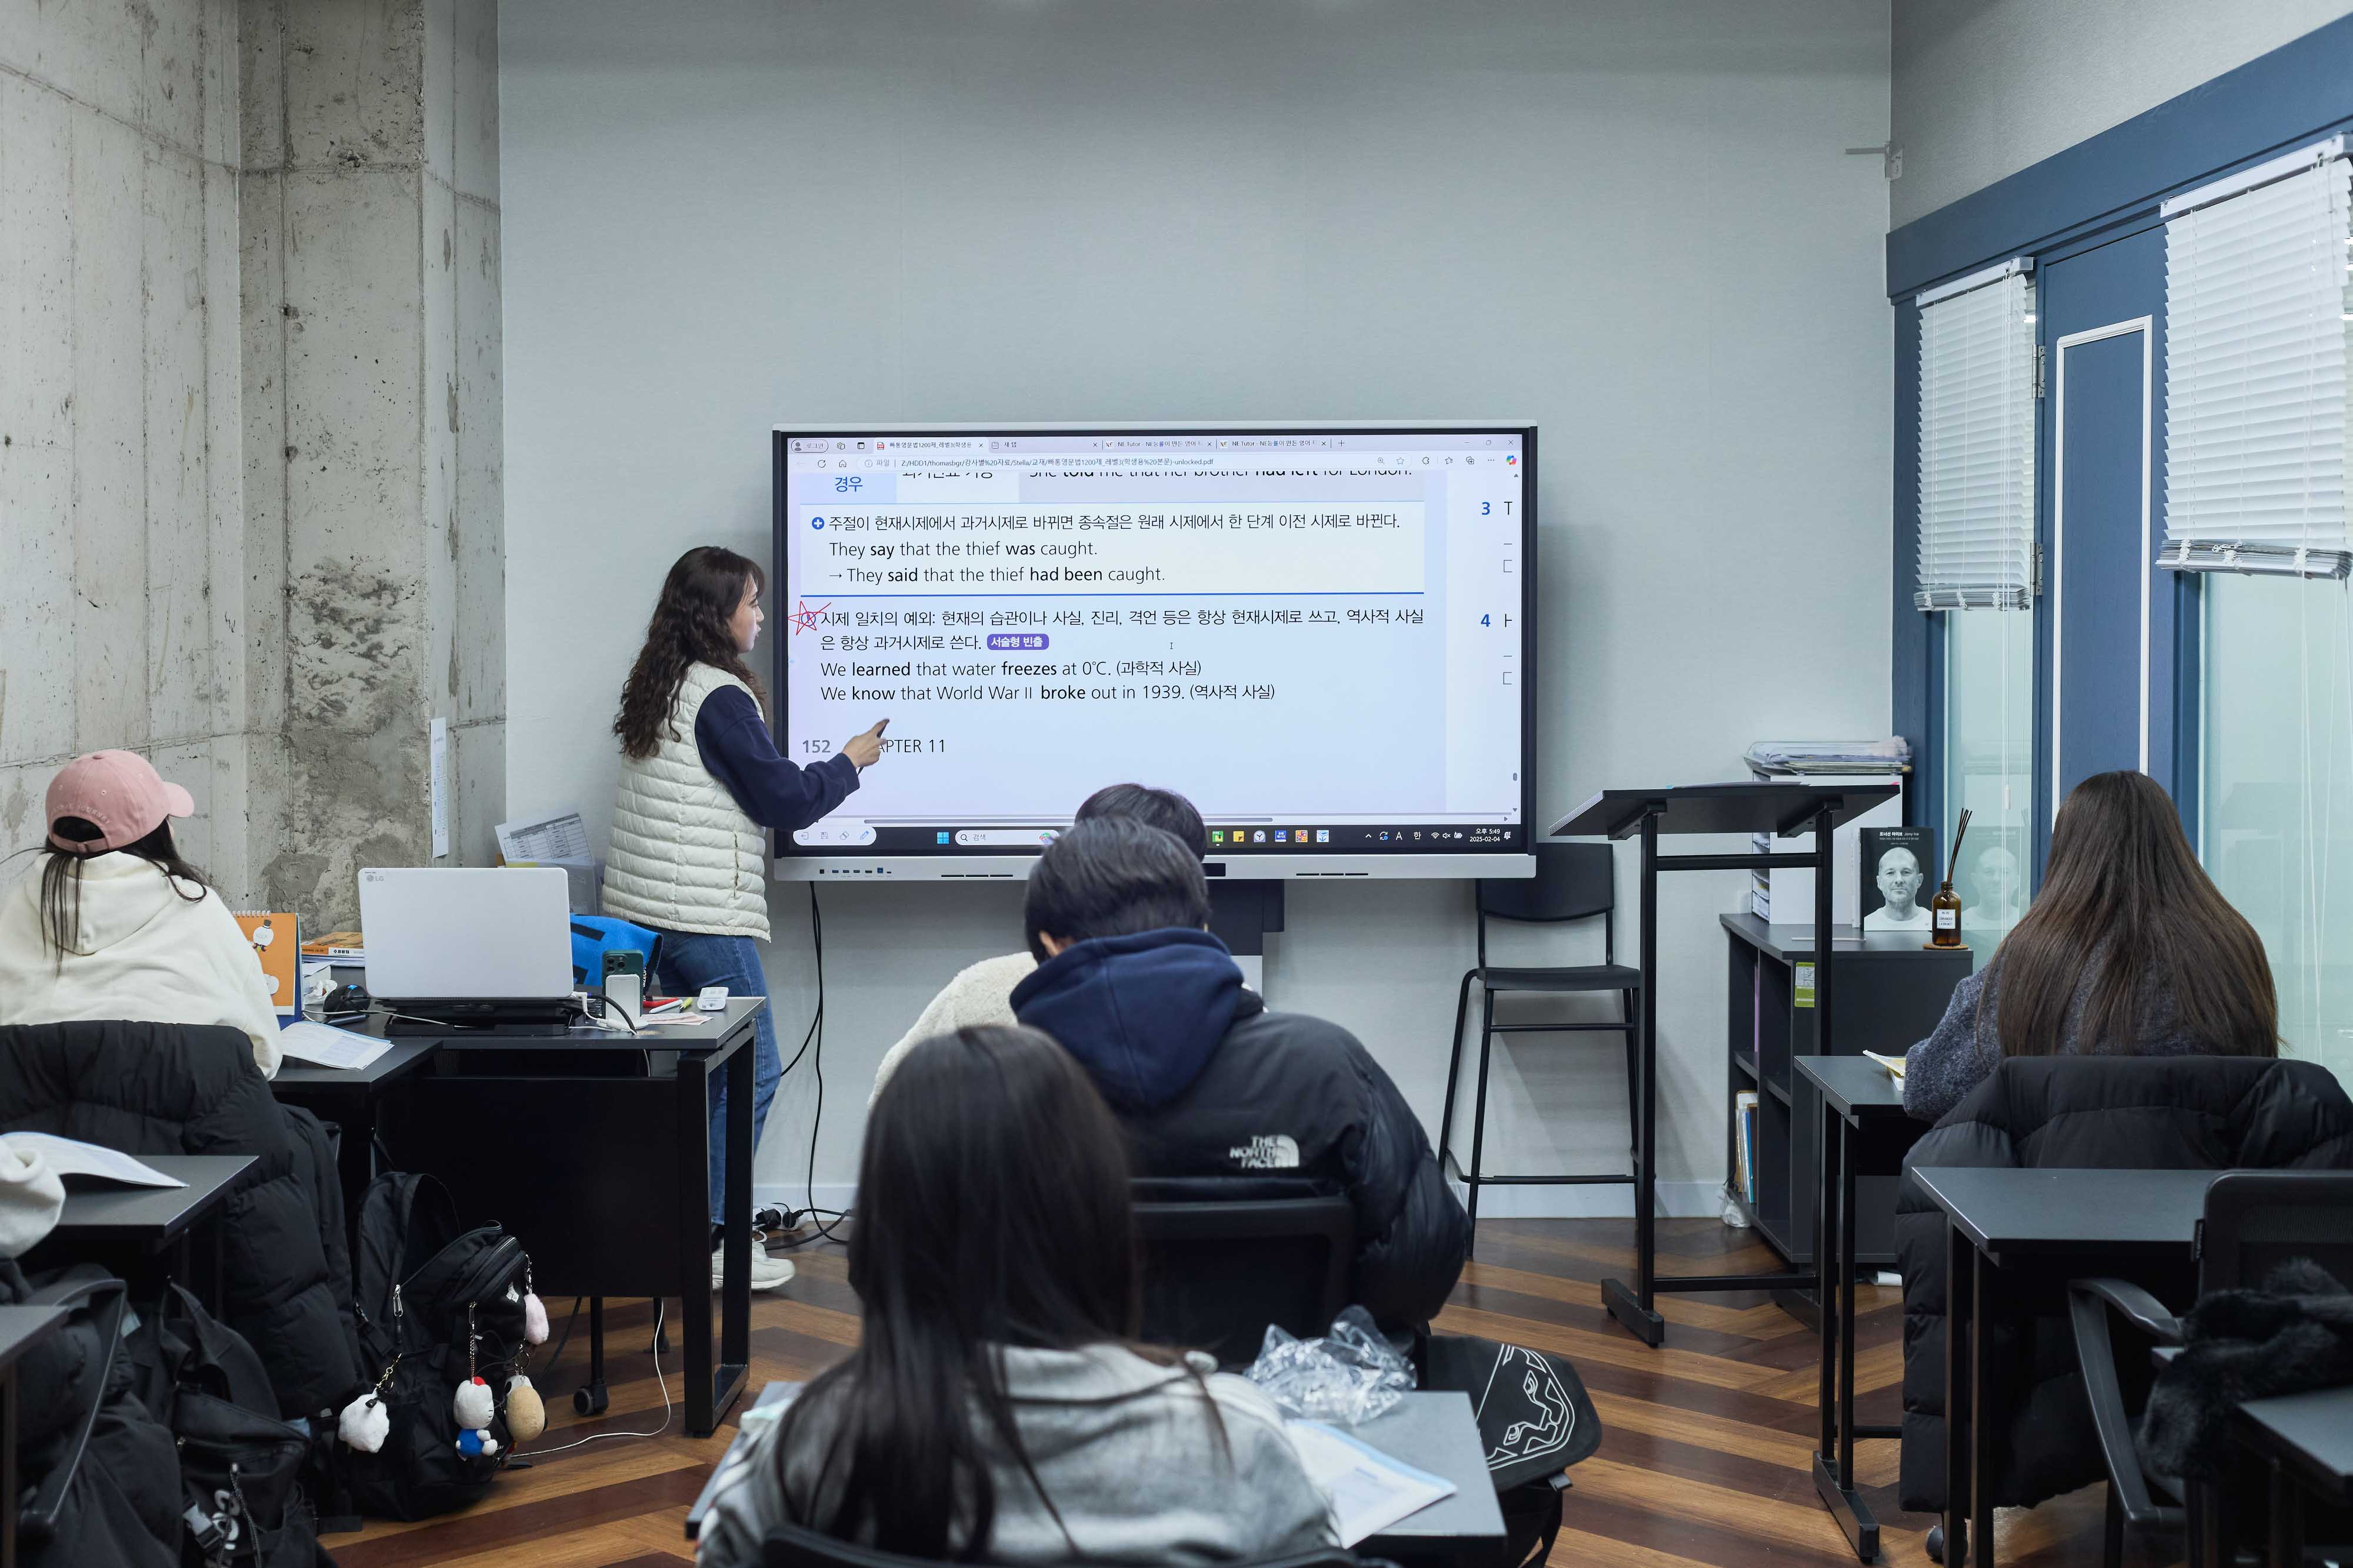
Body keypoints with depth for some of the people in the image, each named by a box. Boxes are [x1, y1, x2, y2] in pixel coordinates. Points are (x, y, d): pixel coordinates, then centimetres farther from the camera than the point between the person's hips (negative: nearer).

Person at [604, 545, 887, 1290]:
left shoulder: (658, 689, 14)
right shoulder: (720, 698, -14)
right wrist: (849, 762, 4)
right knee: (751, 1073, -3)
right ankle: (709, 1245, -2)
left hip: (644, 914, 9)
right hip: (706, 920, -9)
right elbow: (784, 801, -12)